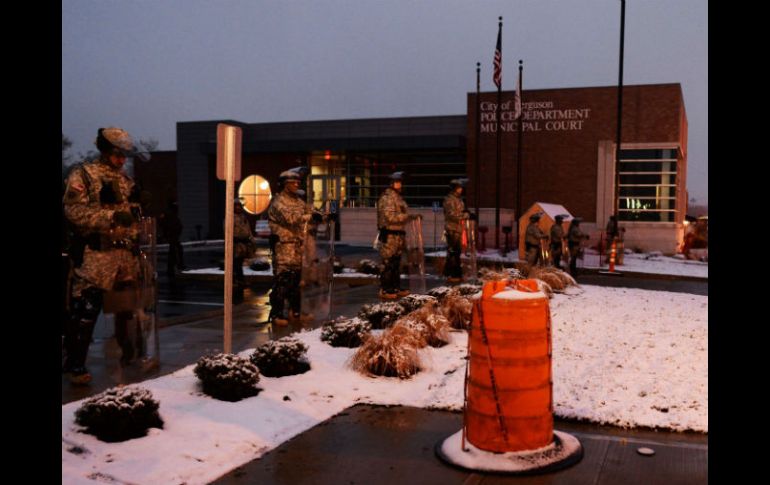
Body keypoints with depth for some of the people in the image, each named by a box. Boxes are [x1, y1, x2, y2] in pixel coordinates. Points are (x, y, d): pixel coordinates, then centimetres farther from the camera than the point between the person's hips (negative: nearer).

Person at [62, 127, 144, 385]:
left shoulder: (125, 180, 20)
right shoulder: (82, 174, -1)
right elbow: (74, 211, -12)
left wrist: (143, 207, 3)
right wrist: (112, 216, -20)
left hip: (126, 251, 7)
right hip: (96, 252, -7)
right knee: (85, 308, -7)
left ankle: (129, 351, 30)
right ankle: (74, 362, 2)